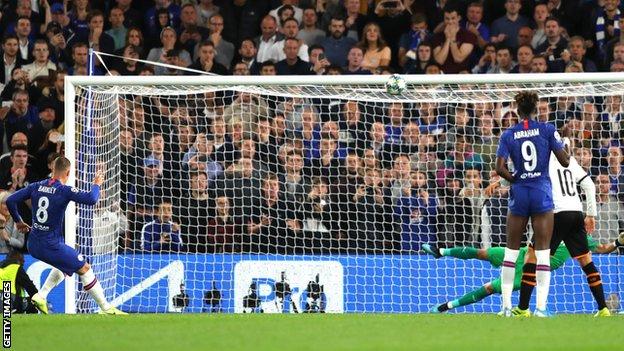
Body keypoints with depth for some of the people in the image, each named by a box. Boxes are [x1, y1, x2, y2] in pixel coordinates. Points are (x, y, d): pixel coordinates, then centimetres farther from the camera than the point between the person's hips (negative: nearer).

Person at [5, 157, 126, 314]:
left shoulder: (36, 186, 3)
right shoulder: (64, 191, -15)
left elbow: (10, 201, 3)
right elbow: (91, 199, -24)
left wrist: (18, 221, 18)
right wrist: (96, 185, -3)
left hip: (33, 246, 7)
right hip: (51, 246, -7)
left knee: (63, 265, 31)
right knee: (84, 269, 7)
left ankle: (41, 296, 19)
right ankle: (106, 308, 10)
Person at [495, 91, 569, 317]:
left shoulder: (508, 135, 0)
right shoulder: (547, 130, -4)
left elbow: (500, 168, -9)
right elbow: (565, 161, -4)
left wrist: (515, 180, 8)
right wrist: (566, 152, 18)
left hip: (519, 194, 1)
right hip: (542, 193, -1)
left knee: (511, 250, 12)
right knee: (542, 251, 0)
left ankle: (506, 305, 9)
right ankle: (541, 306, -7)